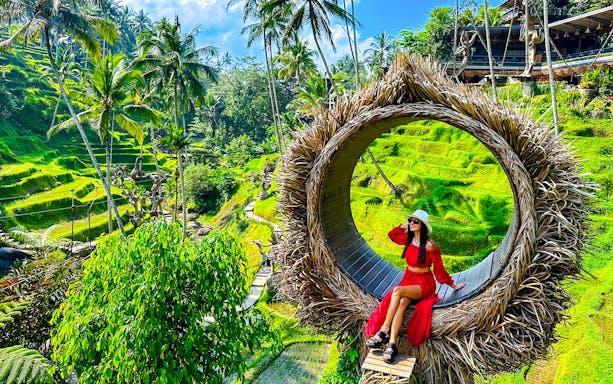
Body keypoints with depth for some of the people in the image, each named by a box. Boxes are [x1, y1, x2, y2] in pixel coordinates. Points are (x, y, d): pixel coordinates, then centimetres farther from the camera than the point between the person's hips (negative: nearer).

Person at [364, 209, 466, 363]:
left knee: (397, 291, -33)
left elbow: (439, 270, -2)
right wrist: (403, 227, 10)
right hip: (408, 280, 5)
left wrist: (453, 285, 5)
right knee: (401, 302, -28)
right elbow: (391, 235, 24)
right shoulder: (408, 239, 5)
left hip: (424, 284, -5)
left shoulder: (429, 245, -13)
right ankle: (392, 345, -38)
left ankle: (383, 332, -30)